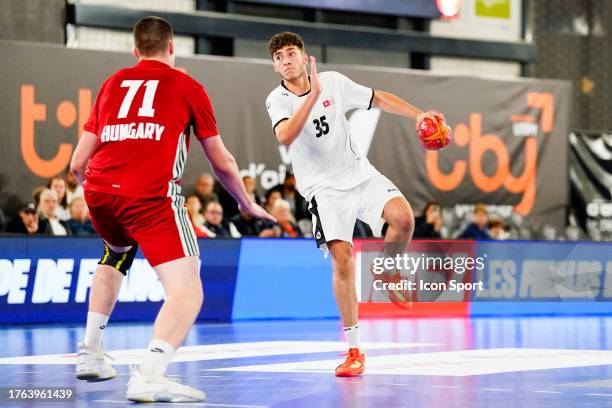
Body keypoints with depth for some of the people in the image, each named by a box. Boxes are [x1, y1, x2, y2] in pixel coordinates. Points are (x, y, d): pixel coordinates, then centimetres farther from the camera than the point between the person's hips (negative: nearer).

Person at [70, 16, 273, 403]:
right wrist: (248, 204, 38)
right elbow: (222, 163, 20)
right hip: (151, 195, -5)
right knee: (187, 290, -8)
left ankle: (90, 355, 36)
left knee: (116, 257, 36)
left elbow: (78, 163, 24)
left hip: (99, 190, 5)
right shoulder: (187, 86, 15)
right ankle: (150, 376, -31)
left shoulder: (112, 84, 24)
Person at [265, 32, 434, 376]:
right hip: (324, 189, -2)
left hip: (361, 175, 3)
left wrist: (418, 115, 4)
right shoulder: (277, 100, -7)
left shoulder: (334, 82, 1)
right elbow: (285, 136, -28)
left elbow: (378, 99, 14)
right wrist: (313, 95, -34)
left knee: (403, 218, -24)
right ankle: (355, 351, -9)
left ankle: (389, 272, 11)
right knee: (342, 258, -18)